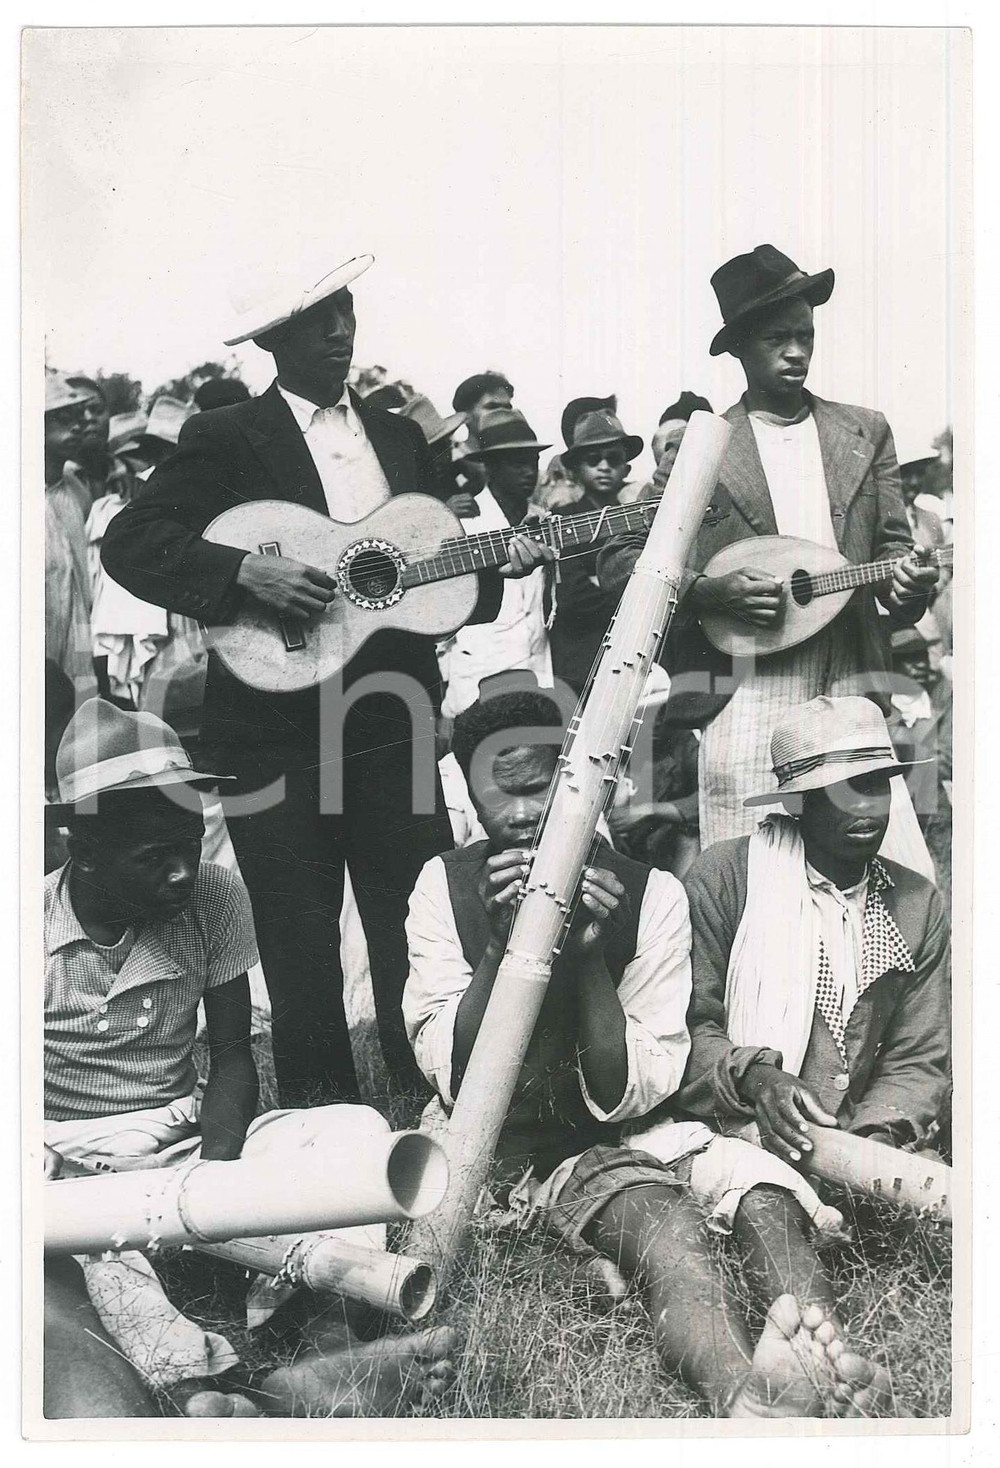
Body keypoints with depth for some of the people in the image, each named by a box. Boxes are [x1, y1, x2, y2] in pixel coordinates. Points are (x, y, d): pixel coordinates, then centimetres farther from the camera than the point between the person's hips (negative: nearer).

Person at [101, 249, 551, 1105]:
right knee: (303, 969, 6)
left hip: (395, 731, 4)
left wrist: (495, 564, -2)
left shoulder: (400, 438, 15)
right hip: (279, 736, -3)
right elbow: (130, 543, -9)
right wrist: (247, 571, -22)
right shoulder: (225, 438, 0)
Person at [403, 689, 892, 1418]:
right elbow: (451, 1079, -12)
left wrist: (590, 955, -25)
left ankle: (817, 1358, -52)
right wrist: (500, 946, -26)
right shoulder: (446, 885, -7)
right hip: (485, 1142, -2)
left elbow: (625, 1097, -11)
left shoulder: (651, 895, -10)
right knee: (663, 1221, -33)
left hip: (607, 1140, 2)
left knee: (760, 1186, -28)